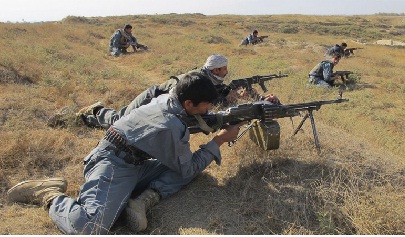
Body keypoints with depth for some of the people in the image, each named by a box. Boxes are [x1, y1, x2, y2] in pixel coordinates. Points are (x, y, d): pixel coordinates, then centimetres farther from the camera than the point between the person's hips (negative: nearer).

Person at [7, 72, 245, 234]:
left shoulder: (167, 98, 1)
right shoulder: (172, 125, -25)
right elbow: (188, 170, -11)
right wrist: (219, 140, -7)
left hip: (135, 164, 10)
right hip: (112, 165, -10)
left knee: (187, 163, 2)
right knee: (88, 227, -28)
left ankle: (144, 200, -9)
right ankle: (50, 194, -2)